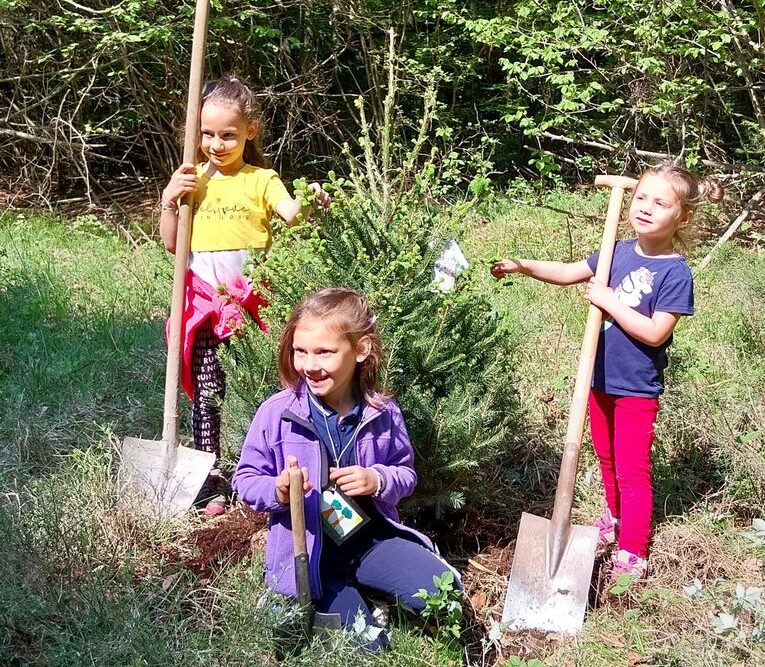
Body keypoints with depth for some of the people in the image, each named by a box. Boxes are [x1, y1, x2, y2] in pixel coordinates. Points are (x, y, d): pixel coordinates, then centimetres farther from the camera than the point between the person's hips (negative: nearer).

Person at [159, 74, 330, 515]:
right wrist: (169, 199, -4)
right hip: (205, 302, 2)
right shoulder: (193, 179, 10)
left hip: (251, 301, -2)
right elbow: (172, 243, 10)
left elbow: (291, 213, -18)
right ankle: (211, 480, 12)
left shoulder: (260, 180, 1)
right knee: (207, 394, 3)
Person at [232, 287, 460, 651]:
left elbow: (406, 473, 8)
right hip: (307, 552, -2)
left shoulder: (383, 413, -6)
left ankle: (370, 596, 11)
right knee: (368, 642, -13)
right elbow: (246, 479, -3)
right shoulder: (276, 413, -13)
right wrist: (278, 491, -25)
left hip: (370, 537, 3)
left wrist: (379, 480, -15)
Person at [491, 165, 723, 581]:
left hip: (637, 389, -6)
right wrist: (523, 266, -10)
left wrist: (609, 301, -23)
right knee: (606, 458, 23)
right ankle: (616, 518, 45)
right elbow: (569, 273, 4)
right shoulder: (618, 252, -1)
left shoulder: (676, 274, -19)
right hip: (601, 378, 6)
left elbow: (655, 333, -25)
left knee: (632, 469, 2)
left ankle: (632, 554, 11)